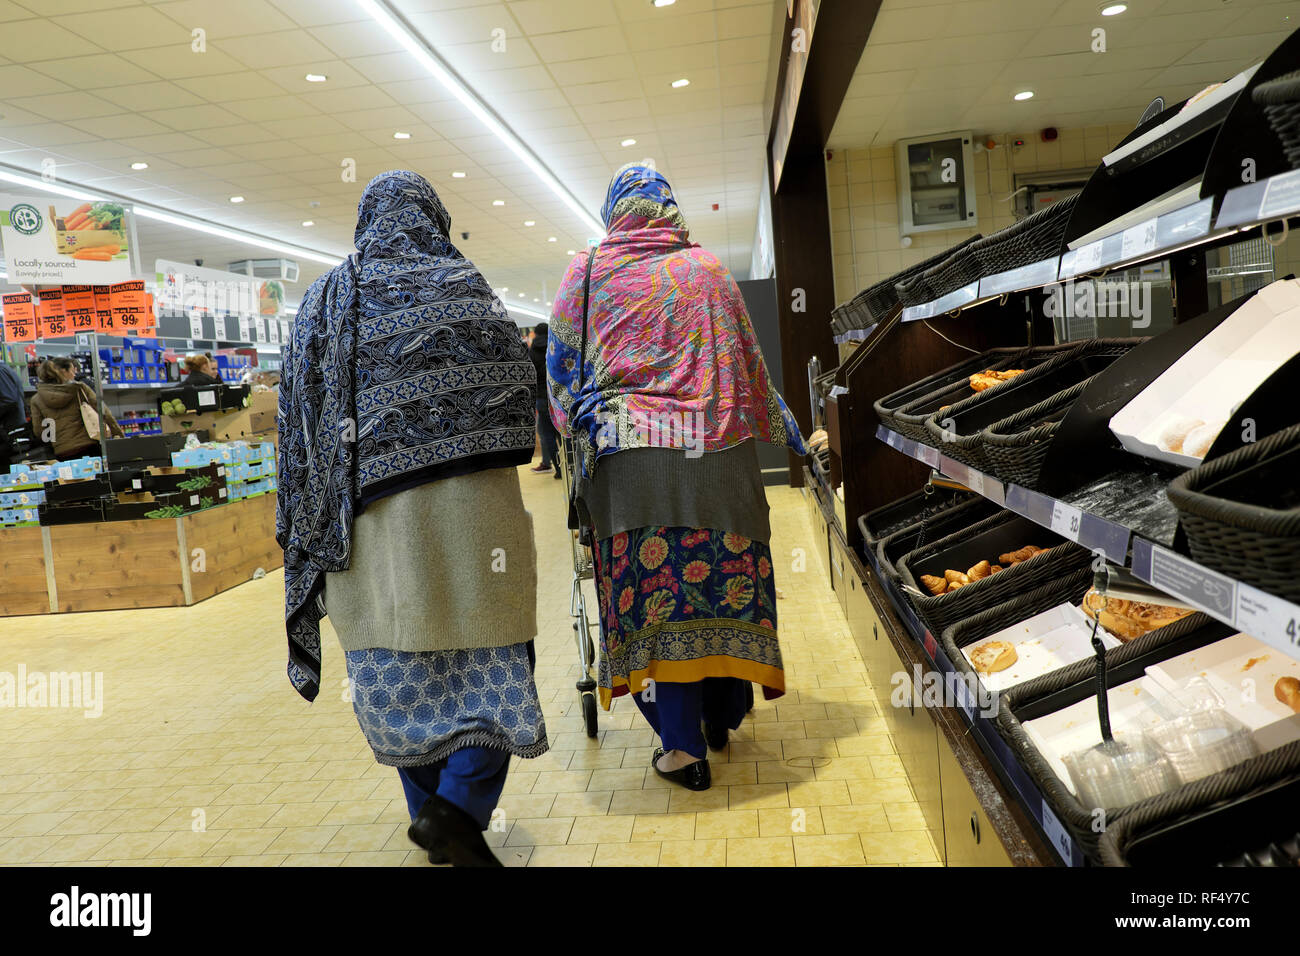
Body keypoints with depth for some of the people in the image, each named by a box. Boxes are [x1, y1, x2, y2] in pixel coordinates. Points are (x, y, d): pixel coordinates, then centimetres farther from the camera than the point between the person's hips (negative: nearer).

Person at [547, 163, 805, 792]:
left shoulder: (588, 270, 7)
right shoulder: (708, 270, 11)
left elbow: (561, 362, 9)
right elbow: (749, 362, 14)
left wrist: (576, 428, 22)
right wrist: (783, 428, 26)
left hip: (630, 451, -2)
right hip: (717, 448, 2)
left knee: (650, 584, 1)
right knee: (724, 572, 12)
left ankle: (683, 748, 4)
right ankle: (722, 715, 27)